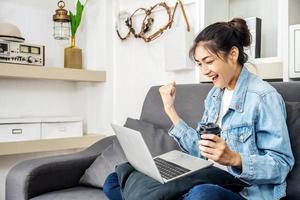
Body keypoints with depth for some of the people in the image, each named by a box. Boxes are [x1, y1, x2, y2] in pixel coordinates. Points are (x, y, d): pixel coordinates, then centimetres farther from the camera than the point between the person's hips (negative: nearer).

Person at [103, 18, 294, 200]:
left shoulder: (264, 97, -12)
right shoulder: (214, 94, 12)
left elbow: (282, 165, -13)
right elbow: (201, 149, 9)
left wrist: (234, 158, -30)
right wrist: (171, 110, 6)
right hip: (207, 181, 6)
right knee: (114, 182, -4)